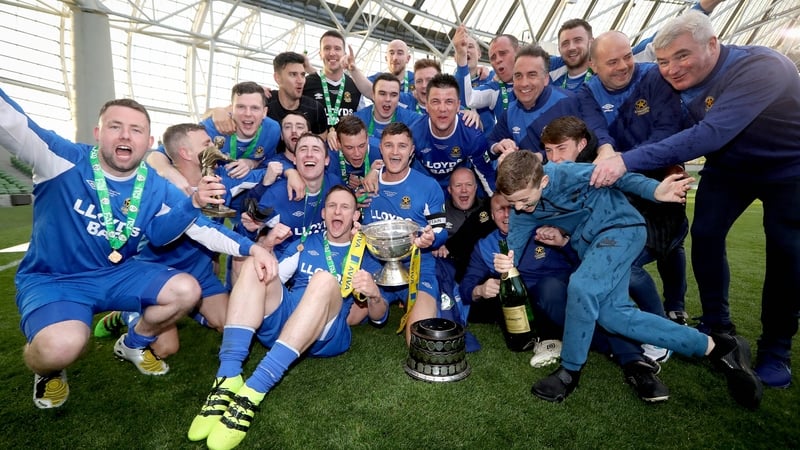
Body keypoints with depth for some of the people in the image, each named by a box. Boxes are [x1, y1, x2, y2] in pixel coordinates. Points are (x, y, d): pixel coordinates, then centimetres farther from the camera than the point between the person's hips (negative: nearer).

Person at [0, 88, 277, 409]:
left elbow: (203, 227, -11)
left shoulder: (156, 187, -5)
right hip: (50, 279, -4)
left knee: (186, 290, -14)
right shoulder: (63, 159, -16)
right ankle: (48, 369, 10)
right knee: (62, 344, -34)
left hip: (118, 274, 4)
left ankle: (135, 344, 18)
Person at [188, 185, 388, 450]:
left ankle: (253, 391, -39)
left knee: (325, 280, -31)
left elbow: (378, 317, 9)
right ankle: (228, 379, -32)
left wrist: (374, 294, -15)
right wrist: (268, 245, 0)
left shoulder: (365, 256, 16)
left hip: (327, 335, -3)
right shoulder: (306, 243, 23)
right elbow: (269, 275, 20)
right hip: (280, 323, 3)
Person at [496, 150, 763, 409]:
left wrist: (654, 191, -24)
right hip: (590, 244, 7)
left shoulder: (565, 174, -24)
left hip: (620, 226, -6)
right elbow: (512, 250, -5)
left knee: (581, 287, -29)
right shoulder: (521, 214, -7)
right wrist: (505, 264, -28)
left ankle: (570, 371, -10)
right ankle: (717, 348, 1)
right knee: (613, 315, -10)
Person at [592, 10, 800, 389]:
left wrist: (628, 160, -52)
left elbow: (711, 134, -45)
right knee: (705, 234, -6)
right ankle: (716, 326, 12)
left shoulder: (762, 68, -34)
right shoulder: (680, 82, -14)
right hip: (729, 165, 5)